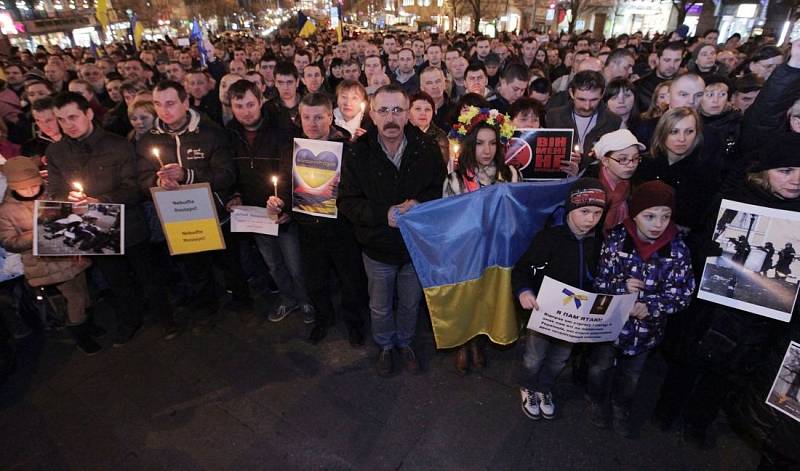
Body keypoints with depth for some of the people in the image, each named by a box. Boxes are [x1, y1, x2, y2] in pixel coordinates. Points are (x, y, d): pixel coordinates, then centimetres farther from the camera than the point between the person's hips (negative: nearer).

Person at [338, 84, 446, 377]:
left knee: (411, 303, 23)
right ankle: (385, 345, 49)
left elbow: (441, 189, -3)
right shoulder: (357, 153, -14)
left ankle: (405, 342, 51)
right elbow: (347, 202, -13)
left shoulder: (427, 149, -12)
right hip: (378, 248, -1)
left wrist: (419, 204, -24)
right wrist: (383, 214, -27)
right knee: (380, 307, 20)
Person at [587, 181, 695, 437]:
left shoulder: (677, 248, -13)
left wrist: (651, 306, -26)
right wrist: (621, 286, -30)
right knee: (600, 367, 19)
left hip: (647, 326, 1)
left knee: (631, 374, 24)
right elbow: (598, 280, -12)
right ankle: (597, 402, 47)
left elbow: (682, 293, -12)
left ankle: (622, 408, 50)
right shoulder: (616, 239, -16)